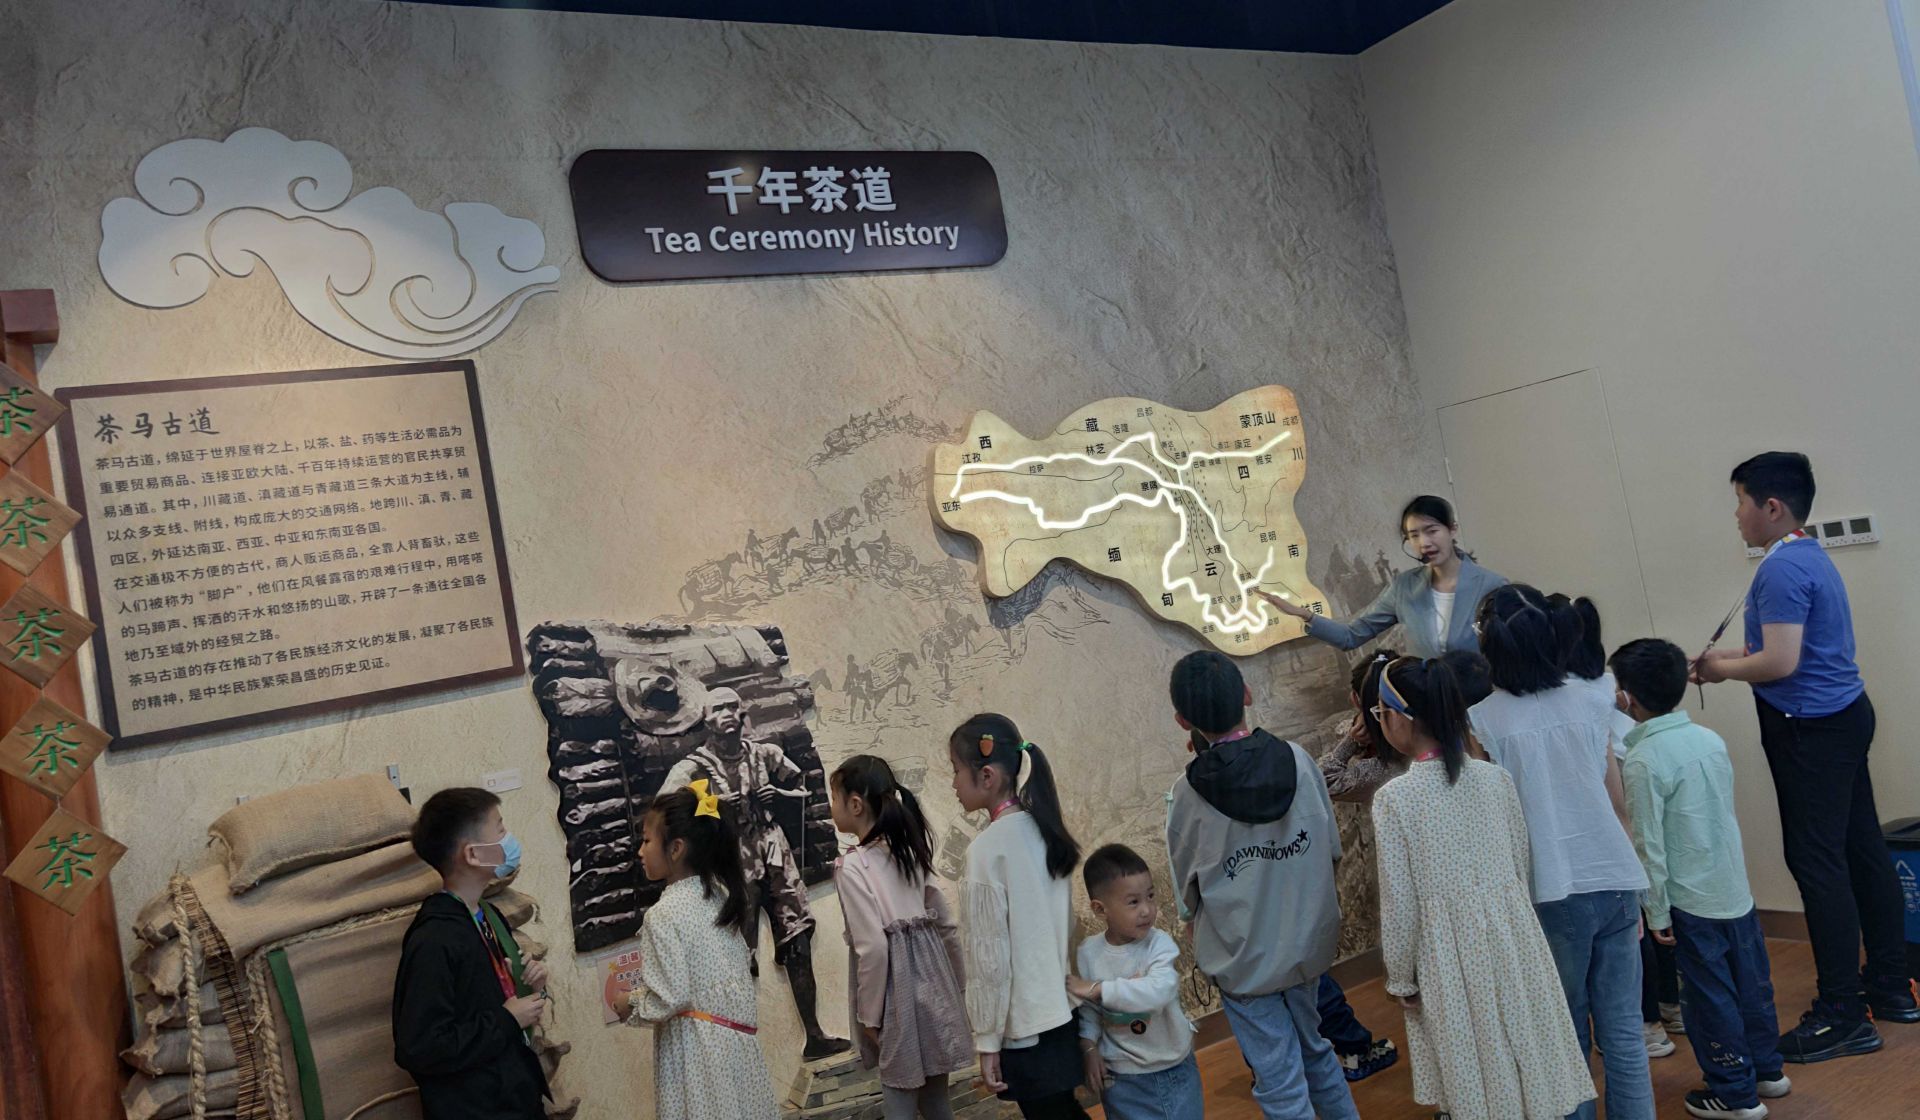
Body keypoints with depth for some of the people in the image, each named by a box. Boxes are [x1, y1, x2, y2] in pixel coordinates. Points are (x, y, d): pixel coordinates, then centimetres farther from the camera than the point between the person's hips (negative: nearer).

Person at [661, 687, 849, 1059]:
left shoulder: (765, 754, 9)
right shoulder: (697, 766, -4)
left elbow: (802, 787, 20)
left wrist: (778, 793, -1)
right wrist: (713, 801, -28)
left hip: (775, 856, 4)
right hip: (735, 864, -4)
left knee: (798, 947, 5)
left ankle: (814, 1036, 15)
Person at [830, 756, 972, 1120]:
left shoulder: (852, 866, -14)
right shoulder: (910, 849, 8)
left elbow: (874, 947, -20)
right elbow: (947, 923, 12)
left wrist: (869, 1015, -10)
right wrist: (957, 985, 21)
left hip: (897, 988, -7)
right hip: (931, 980, 7)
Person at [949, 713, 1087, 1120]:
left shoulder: (986, 848, -20)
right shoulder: (1043, 829, 2)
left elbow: (990, 956, -18)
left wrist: (987, 1040, -11)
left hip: (1022, 1026, -7)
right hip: (1060, 1012, 7)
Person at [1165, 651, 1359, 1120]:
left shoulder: (1187, 794, -18)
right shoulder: (1298, 760, -12)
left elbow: (1187, 893, -5)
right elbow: (1331, 846, 0)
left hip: (1242, 959, -4)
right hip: (1309, 941, 4)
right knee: (1313, 1047, 28)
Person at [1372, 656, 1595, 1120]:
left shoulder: (1394, 797, -16)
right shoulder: (1496, 777, -3)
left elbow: (1400, 902, -12)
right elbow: (1520, 867, 7)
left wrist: (1400, 977, 0)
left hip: (1450, 952, -4)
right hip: (1512, 935, 4)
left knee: (1477, 1081, 11)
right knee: (1528, 1062, 17)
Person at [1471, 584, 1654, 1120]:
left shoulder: (1482, 720, -7)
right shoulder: (1592, 704, 3)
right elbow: (1617, 802, 7)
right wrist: (1633, 892, 17)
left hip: (1551, 893, -2)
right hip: (1614, 880, 3)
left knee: (1568, 1035, 12)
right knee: (1623, 1030, 9)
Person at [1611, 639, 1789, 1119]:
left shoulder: (1643, 760, -19)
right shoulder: (1710, 739, 1)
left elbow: (1649, 844, -17)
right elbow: (1725, 812, 13)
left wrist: (1657, 912, -8)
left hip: (1692, 902, -7)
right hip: (1737, 890, 7)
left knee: (1712, 998, 6)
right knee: (1752, 984, 20)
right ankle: (1766, 1070, 36)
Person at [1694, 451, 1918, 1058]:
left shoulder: (1782, 569, -19)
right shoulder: (1812, 557, 13)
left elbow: (1780, 662, -24)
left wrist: (1723, 669, -8)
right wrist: (1731, 659, 11)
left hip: (1811, 729, -10)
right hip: (1844, 714, 10)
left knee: (1817, 863, -5)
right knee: (1862, 849, 15)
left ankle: (1843, 1016, 1)